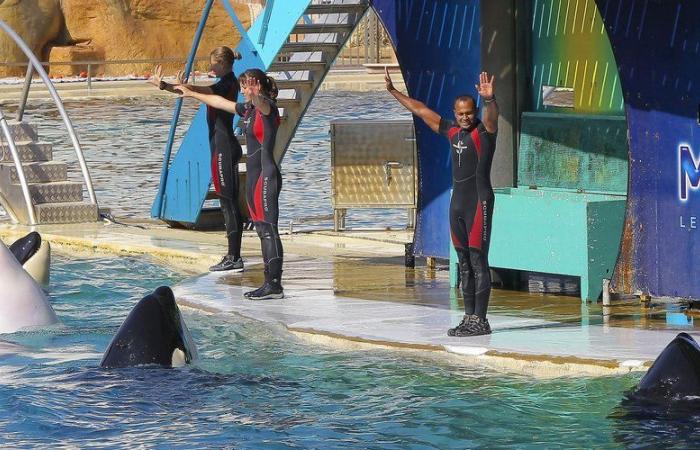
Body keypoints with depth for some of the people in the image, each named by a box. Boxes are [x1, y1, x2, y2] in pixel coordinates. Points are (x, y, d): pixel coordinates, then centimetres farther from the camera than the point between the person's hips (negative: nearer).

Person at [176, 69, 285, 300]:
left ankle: (275, 285, -15)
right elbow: (220, 102, 31)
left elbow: (262, 104, -36)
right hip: (254, 176, 10)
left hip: (266, 176, -10)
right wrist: (192, 94, 41)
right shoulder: (248, 109, 17)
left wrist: (254, 96, -59)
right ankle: (270, 283, 10)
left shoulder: (268, 106, -11)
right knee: (262, 231, 9)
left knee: (269, 229, -12)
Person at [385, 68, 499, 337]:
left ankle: (480, 320, -8)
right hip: (457, 202, 7)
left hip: (479, 202, -7)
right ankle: (469, 318, 12)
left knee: (478, 261, -8)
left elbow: (491, 116, -30)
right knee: (464, 264, 9)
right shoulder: (452, 131, 12)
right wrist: (394, 92, 26)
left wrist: (489, 100, -52)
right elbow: (421, 111, 21)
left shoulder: (483, 131, -7)